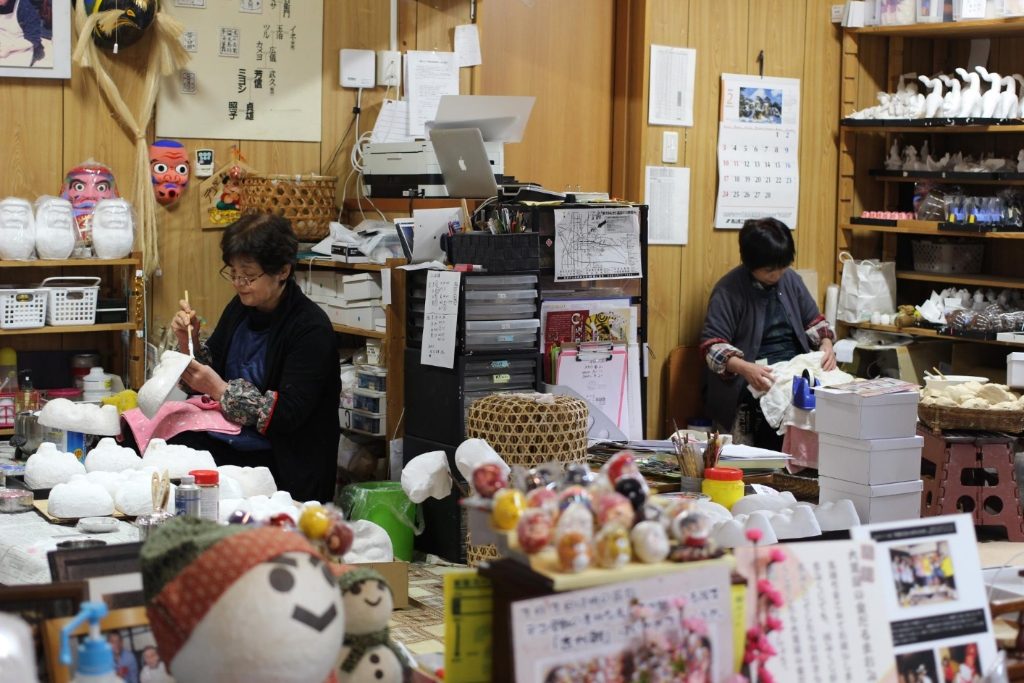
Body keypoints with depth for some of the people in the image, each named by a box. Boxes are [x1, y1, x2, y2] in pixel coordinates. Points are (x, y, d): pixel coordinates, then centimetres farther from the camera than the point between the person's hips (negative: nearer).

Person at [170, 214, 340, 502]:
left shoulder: (311, 329, -13)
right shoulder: (241, 308, 9)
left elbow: (288, 414, -19)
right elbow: (211, 371, 17)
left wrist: (220, 390, -21)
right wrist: (189, 342, -2)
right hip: (220, 441, 7)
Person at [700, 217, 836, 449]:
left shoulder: (791, 280, 11)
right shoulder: (729, 290, -7)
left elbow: (814, 321, 23)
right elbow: (713, 345, -12)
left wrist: (826, 344, 0)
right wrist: (745, 368, -30)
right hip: (754, 379, -5)